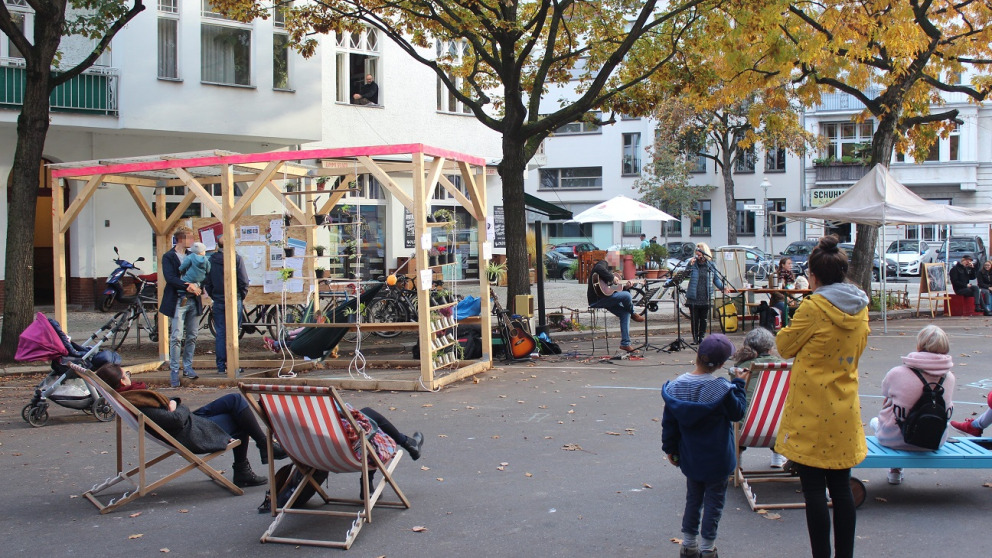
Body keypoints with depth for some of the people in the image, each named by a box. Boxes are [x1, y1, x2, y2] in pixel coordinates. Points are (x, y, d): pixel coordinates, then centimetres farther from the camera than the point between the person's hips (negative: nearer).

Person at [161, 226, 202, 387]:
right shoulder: (168, 257, -1)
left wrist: (197, 287, -10)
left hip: (193, 301, 5)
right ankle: (174, 370, -4)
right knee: (176, 337, -8)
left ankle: (188, 367, 17)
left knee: (191, 337, 8)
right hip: (178, 301, -5)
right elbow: (170, 278, -13)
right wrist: (188, 286, -23)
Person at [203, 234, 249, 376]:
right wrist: (242, 297, 7)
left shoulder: (211, 260, 2)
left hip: (218, 301, 3)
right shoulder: (236, 258, -7)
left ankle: (221, 366, 6)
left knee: (220, 334, 6)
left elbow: (207, 283, 5)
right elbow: (244, 281, -7)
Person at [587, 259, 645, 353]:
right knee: (626, 295, -24)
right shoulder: (603, 263, 0)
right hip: (597, 299, -10)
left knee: (625, 313, 3)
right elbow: (599, 269, -27)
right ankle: (633, 314, 7)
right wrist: (612, 277, -19)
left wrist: (625, 287, 12)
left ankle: (625, 343, 1)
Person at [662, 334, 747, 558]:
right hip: (716, 459, -4)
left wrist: (670, 448, 13)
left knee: (693, 497, 19)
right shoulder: (722, 388, -21)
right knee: (714, 498, 9)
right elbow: (737, 413, -4)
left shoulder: (676, 386, -7)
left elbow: (669, 422, 1)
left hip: (689, 458, 4)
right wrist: (739, 384, 4)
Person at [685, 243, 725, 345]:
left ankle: (701, 337, 19)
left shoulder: (711, 265, 4)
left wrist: (722, 287, -3)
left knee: (704, 319, 8)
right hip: (693, 298, -1)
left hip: (706, 298, 1)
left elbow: (716, 279, 12)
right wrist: (690, 265, -30)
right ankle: (695, 337, 15)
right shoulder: (693, 264, -1)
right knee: (694, 319, 4)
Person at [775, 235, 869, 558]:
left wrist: (784, 332, 15)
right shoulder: (860, 307, 3)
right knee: (841, 488, 13)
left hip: (812, 414, -6)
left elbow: (785, 347, -4)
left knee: (814, 489, 1)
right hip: (845, 411, 6)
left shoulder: (813, 307, -15)